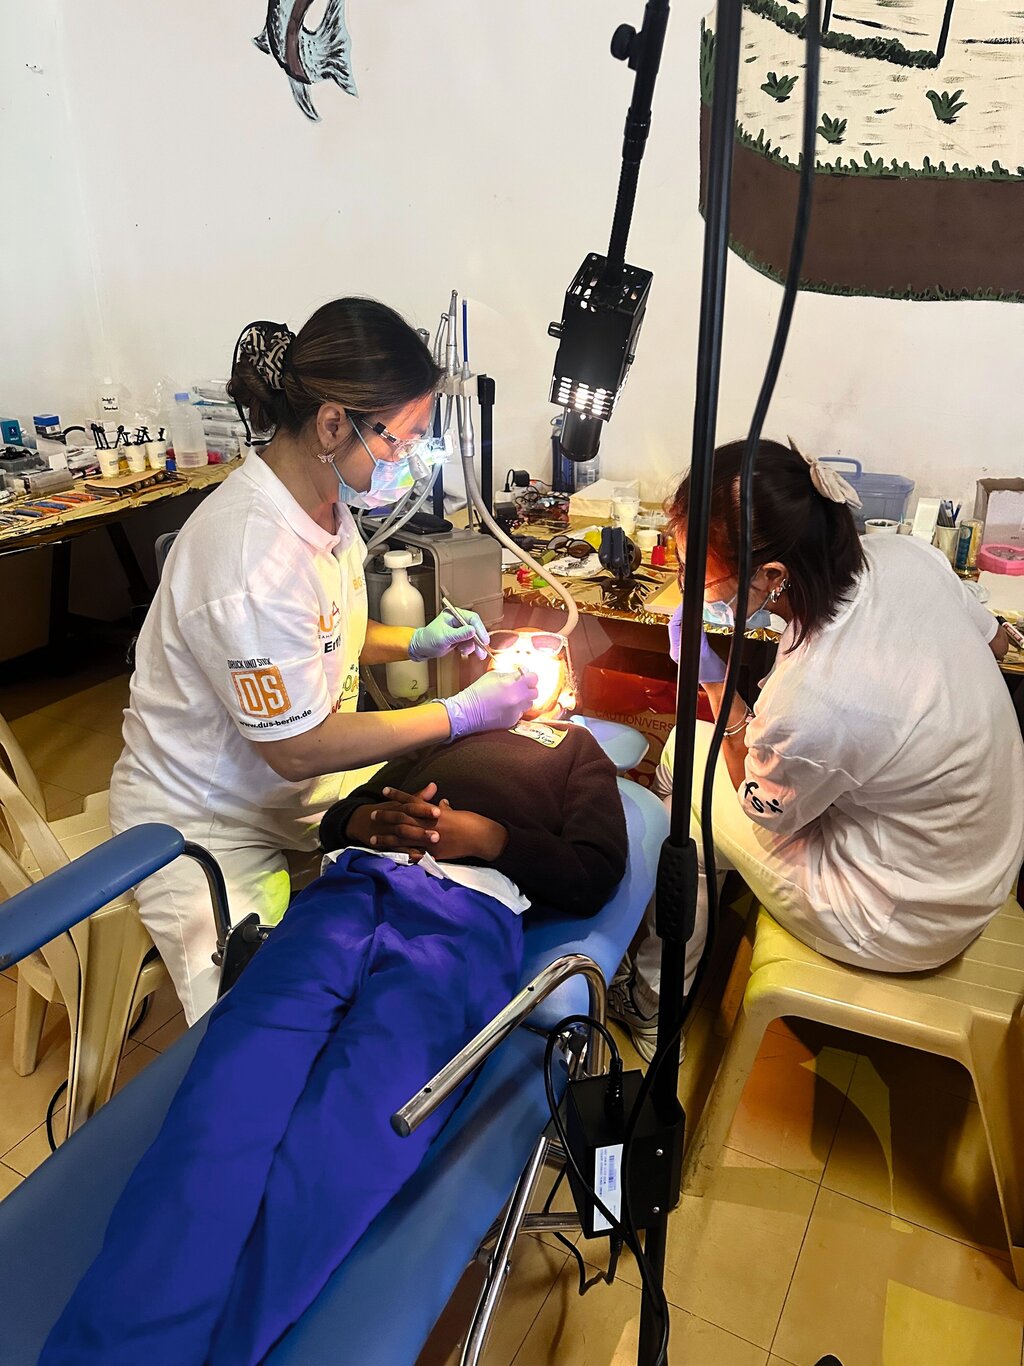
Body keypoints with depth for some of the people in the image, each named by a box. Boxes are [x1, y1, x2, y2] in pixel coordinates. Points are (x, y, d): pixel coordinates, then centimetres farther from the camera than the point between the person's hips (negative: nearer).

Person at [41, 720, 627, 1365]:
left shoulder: (581, 749, 29)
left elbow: (595, 876, 12)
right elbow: (337, 818, 30)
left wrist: (488, 835, -2)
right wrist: (372, 821, 6)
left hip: (472, 912, -2)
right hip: (357, 882, 3)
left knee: (353, 1127, -29)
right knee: (241, 1079, -25)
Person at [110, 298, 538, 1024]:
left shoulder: (324, 498, -5)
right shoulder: (251, 557, -34)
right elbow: (299, 750, -26)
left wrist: (416, 642, -3)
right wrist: (460, 714, -20)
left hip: (312, 779, 8)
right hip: (212, 821, -8)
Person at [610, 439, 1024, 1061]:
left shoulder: (809, 703, -38)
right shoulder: (908, 554, -17)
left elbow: (763, 811, -14)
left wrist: (716, 682, -11)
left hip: (910, 926, -7)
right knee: (686, 746, 11)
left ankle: (653, 1009, 29)